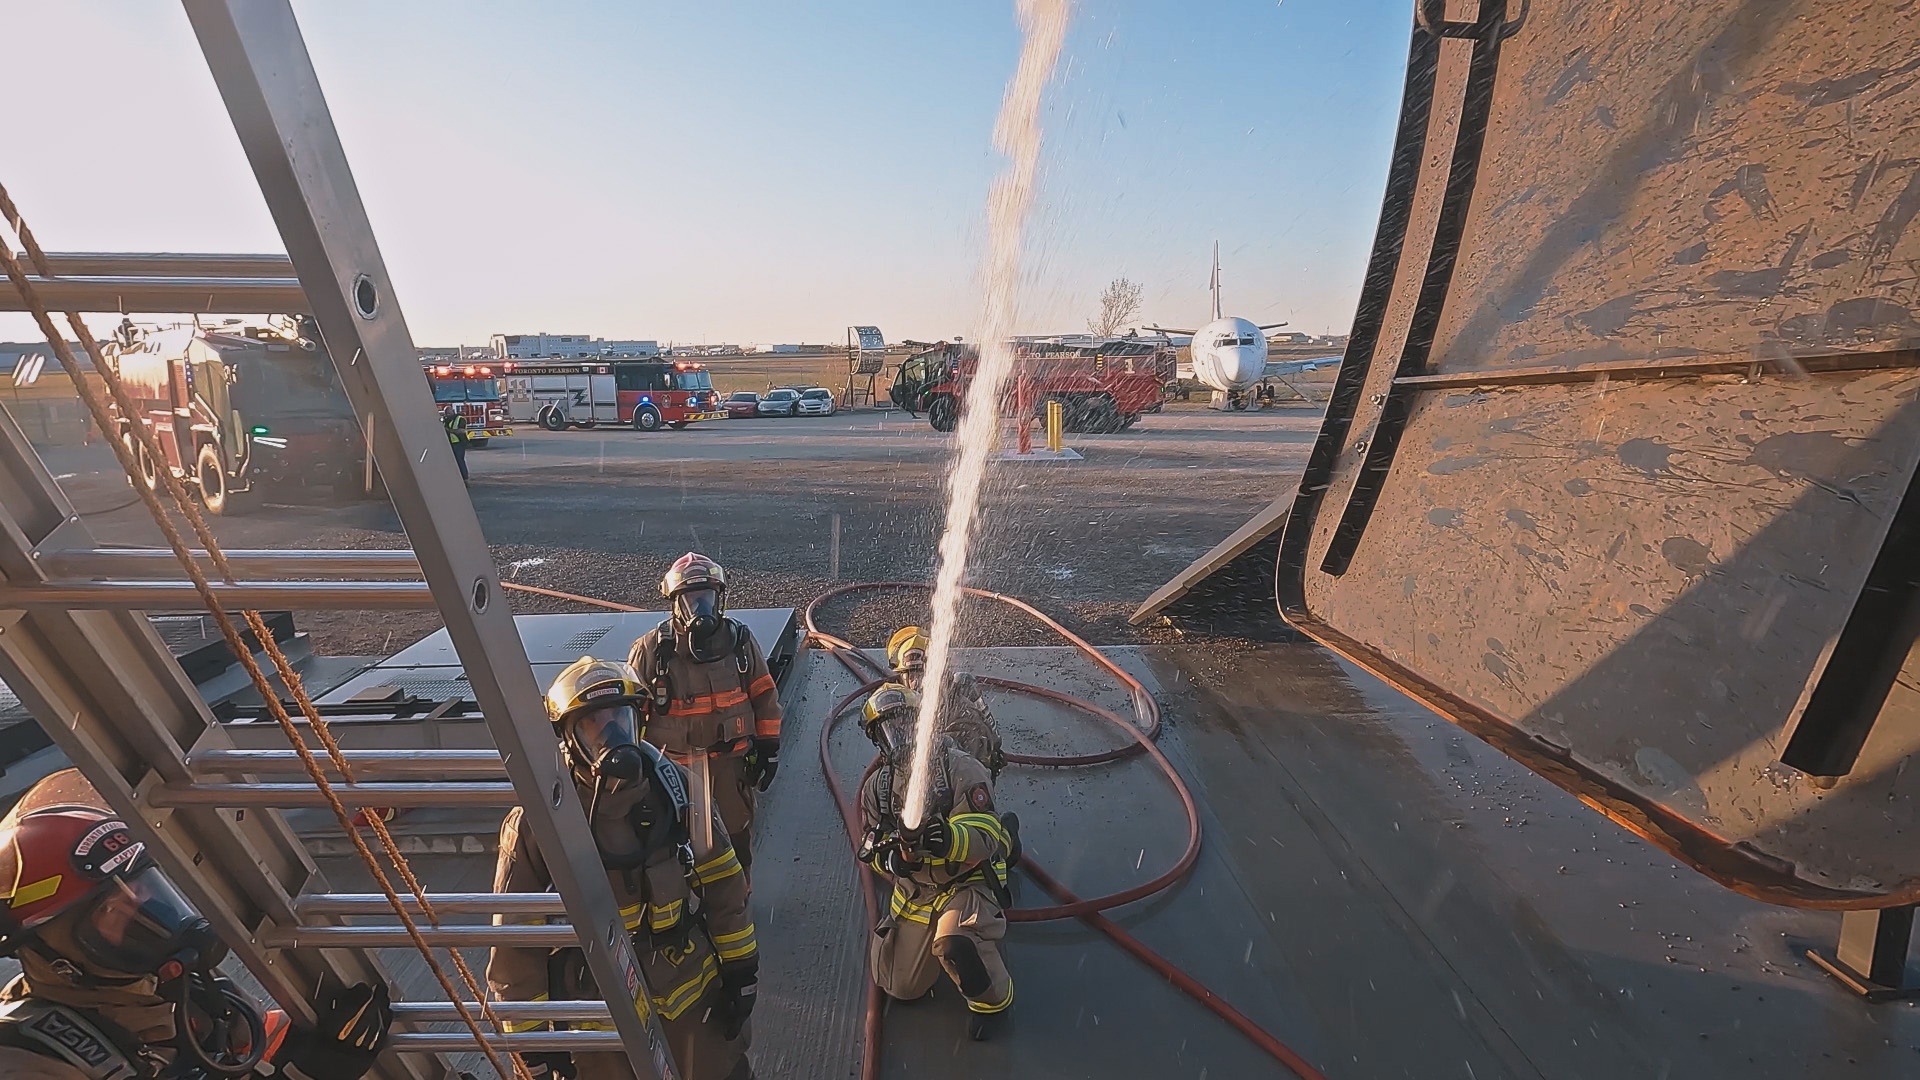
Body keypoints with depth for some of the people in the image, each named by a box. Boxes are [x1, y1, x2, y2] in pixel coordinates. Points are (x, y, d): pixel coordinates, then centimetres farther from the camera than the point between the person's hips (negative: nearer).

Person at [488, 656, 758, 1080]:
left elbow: (722, 880, -4)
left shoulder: (672, 786, -14)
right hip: (597, 988, -2)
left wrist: (739, 965, 1)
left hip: (689, 970, 2)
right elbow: (515, 938, -9)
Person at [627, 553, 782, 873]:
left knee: (737, 837, 18)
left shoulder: (740, 640, -5)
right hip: (675, 765, -2)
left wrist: (769, 748, 1)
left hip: (732, 759, 2)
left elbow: (765, 696, 3)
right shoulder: (652, 649, -11)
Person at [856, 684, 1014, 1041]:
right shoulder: (877, 786, -1)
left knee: (954, 943, -36)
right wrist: (890, 857, -21)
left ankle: (992, 999, -1)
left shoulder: (961, 767, -18)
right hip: (914, 892, 6)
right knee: (901, 988, 15)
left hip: (968, 883, -6)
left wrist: (947, 838, -46)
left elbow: (986, 839, -25)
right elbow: (870, 849, 3)